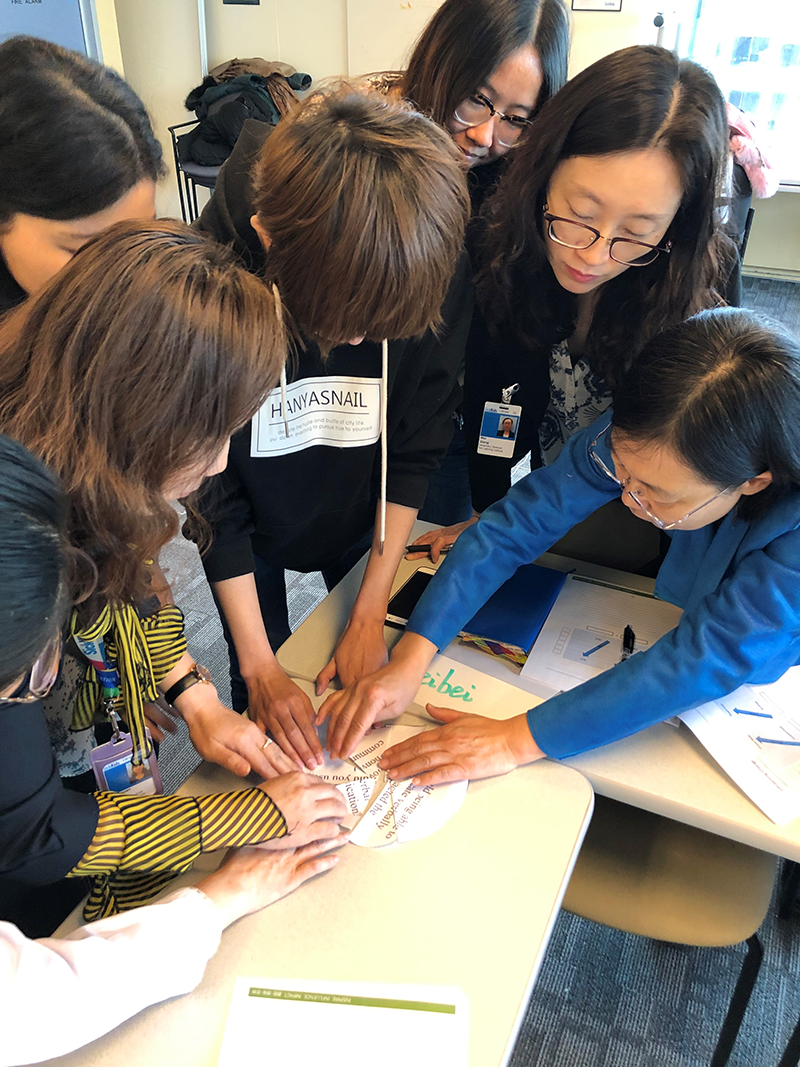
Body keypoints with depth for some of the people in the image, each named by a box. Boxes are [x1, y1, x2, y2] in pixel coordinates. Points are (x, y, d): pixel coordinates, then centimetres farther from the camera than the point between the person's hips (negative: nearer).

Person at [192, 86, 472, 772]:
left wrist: (371, 612, -15)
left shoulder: (438, 278, -29)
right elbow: (210, 490, -23)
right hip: (253, 524, -1)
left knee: (370, 674, 20)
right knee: (268, 686, 16)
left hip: (364, 515, 2)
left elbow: (416, 448, -16)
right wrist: (258, 665, -20)